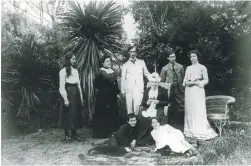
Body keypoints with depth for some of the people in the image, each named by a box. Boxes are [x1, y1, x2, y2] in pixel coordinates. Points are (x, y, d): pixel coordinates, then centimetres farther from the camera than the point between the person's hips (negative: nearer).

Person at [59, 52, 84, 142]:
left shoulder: (75, 70, 12)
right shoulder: (63, 71, -8)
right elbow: (62, 86, -11)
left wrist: (81, 96, 12)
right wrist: (65, 99, -15)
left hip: (76, 94, 7)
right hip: (69, 94, -6)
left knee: (76, 114, 10)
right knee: (68, 114, 1)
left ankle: (74, 133, 21)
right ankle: (67, 134, 14)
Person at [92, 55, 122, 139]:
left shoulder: (113, 72, 11)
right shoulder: (100, 72, -9)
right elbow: (96, 84, -11)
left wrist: (117, 92, 11)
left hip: (112, 95, 7)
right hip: (103, 95, -7)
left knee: (113, 113, 10)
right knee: (103, 113, 0)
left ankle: (112, 131, 23)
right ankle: (101, 133, 11)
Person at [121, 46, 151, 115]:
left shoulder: (142, 62, 13)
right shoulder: (125, 65, 11)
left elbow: (146, 73, 14)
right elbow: (123, 78, 10)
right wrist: (122, 91, 6)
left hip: (139, 88, 0)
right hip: (129, 89, 0)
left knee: (137, 105, -13)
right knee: (129, 106, -1)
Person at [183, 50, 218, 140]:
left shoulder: (202, 67, 3)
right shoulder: (188, 68, 16)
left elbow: (206, 80, -1)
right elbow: (185, 79, 14)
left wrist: (196, 82, -14)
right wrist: (186, 82, -7)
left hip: (198, 90, -4)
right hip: (188, 90, 5)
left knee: (199, 110, -9)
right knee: (189, 110, 4)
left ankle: (201, 131, -2)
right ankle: (190, 130, 12)